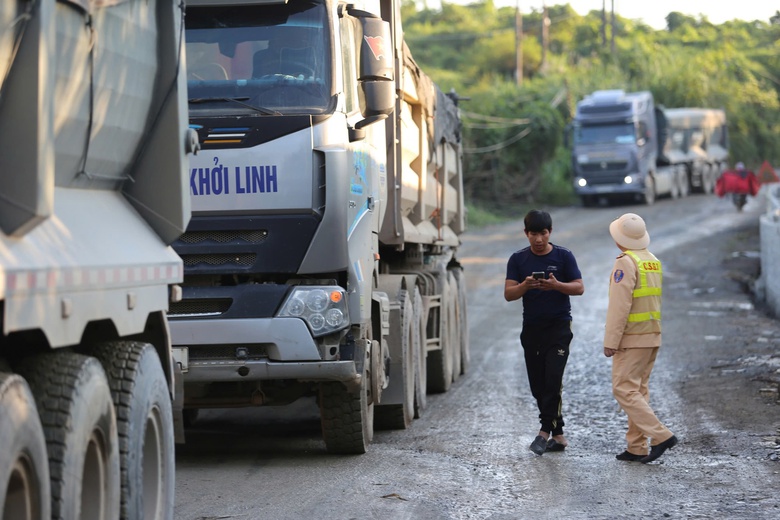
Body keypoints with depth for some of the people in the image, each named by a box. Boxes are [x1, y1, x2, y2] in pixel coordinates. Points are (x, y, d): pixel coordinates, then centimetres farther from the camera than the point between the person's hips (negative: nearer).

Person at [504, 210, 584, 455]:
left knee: (553, 379, -17)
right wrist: (525, 285, -22)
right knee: (538, 385, 4)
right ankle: (558, 436, 12)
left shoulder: (563, 256, -1)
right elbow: (508, 294, -1)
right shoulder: (518, 259, 4)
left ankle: (545, 430, -13)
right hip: (531, 327, 3)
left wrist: (556, 285, -21)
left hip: (559, 326, -3)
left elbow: (579, 287, -2)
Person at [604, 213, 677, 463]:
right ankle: (637, 448, 10)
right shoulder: (654, 262, 11)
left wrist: (610, 341, -16)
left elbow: (619, 306, -20)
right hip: (652, 336, 9)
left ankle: (661, 436, -14)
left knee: (624, 390, -7)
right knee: (638, 391, 11)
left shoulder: (626, 262, -16)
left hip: (631, 339, -9)